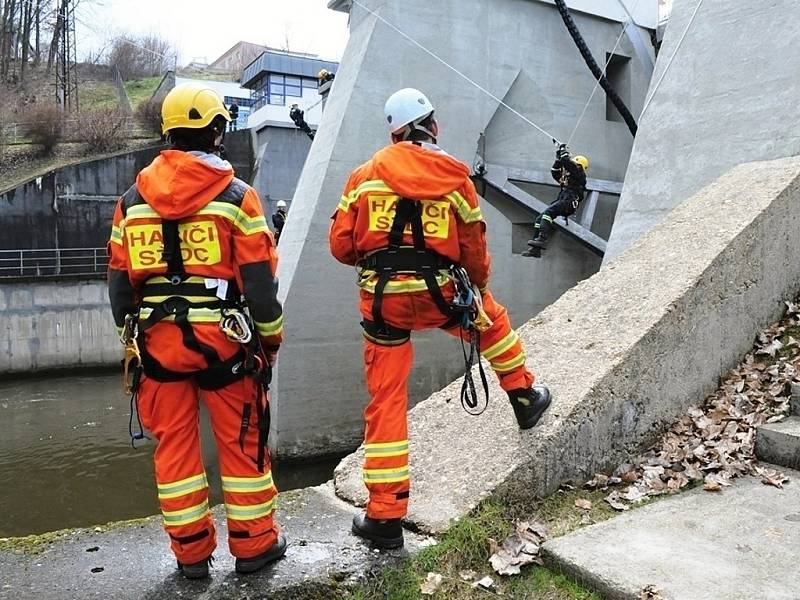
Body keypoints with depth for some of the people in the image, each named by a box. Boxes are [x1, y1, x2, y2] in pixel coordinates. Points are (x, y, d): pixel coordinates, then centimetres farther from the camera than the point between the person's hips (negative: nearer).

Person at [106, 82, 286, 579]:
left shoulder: (133, 200, 6)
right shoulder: (236, 196, -7)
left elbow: (119, 282, 9)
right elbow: (260, 281, -10)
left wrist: (132, 338, 21)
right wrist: (271, 338, 3)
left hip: (159, 340, 4)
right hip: (222, 337, -3)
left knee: (174, 443, 14)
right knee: (242, 441, 10)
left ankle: (191, 552, 26)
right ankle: (254, 543, 23)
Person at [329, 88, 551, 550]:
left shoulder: (365, 174, 4)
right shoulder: (454, 174, 2)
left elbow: (341, 244, 3)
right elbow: (474, 247, 7)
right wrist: (478, 286, 26)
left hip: (383, 302, 1)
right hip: (440, 295, 0)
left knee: (386, 402, 8)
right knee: (491, 319, 32)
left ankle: (385, 515, 14)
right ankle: (525, 398, 47)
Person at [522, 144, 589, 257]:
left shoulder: (579, 174, 7)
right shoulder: (568, 177, 32)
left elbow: (567, 162, -5)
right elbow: (555, 172, 37)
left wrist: (564, 151, 10)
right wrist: (558, 158, 29)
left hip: (569, 202, -9)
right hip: (561, 202, 9)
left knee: (547, 212, -31)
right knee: (539, 219, -4)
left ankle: (542, 239, -46)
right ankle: (535, 249, -10)